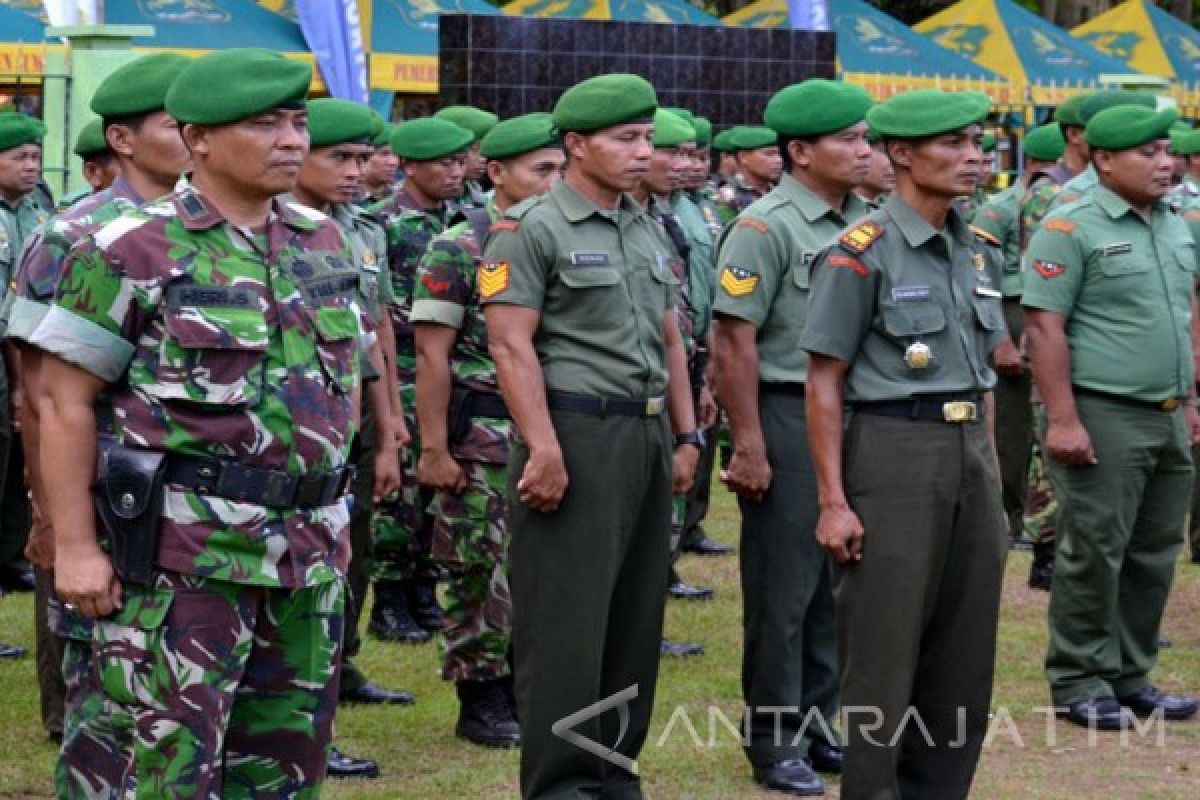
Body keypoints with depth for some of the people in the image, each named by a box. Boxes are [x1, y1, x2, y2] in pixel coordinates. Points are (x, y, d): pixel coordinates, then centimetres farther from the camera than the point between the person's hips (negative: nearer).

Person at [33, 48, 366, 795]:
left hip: (308, 551, 6)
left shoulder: (324, 242, 11)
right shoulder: (133, 250, -8)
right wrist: (74, 544, -13)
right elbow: (65, 400, -8)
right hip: (182, 551, -6)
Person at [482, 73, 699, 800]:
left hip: (648, 435, 8)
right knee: (567, 619, -4)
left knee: (636, 616, 11)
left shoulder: (648, 231, 15)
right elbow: (511, 343, -13)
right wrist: (543, 448, -20)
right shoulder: (531, 229, -7)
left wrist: (687, 435, 14)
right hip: (576, 432, -7)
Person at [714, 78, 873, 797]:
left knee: (838, 582, 13)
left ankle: (820, 726, 24)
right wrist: (748, 446, -17)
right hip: (788, 418, -7)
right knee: (784, 589, 1)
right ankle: (775, 742, 10)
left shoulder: (868, 224, 10)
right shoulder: (765, 227, -12)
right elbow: (735, 341, -15)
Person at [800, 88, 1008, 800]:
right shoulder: (863, 252, -9)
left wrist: (992, 480, 16)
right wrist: (834, 500, -14)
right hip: (893, 449, -7)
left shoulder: (978, 252, 11)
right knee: (885, 650, -1)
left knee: (966, 652, 10)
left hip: (971, 451, 7)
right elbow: (824, 382, -9)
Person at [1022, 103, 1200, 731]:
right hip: (1104, 416, -7)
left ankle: (1130, 675, 22)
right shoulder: (1071, 229, -10)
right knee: (1094, 554, -1)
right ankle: (1078, 683, 9)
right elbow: (1044, 327, -14)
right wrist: (1062, 419, -18)